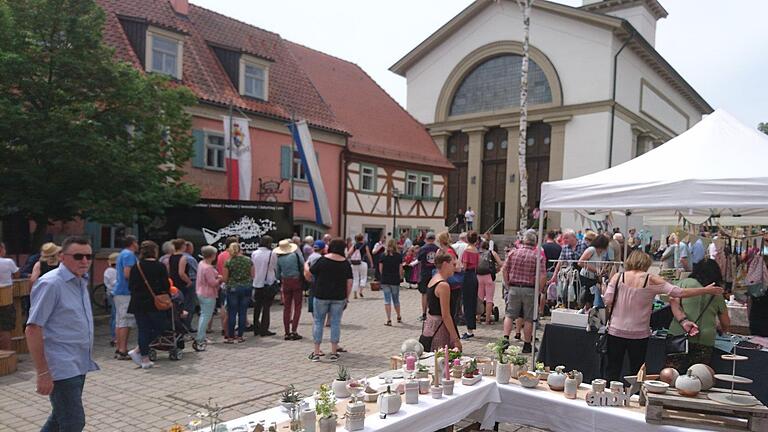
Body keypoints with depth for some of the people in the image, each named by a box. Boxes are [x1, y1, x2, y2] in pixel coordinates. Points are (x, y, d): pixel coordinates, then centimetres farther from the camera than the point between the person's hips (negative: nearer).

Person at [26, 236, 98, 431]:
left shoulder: (81, 281, 9)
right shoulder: (50, 284, -15)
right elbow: (32, 330, -18)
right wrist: (42, 373, -19)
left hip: (79, 366, 8)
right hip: (62, 369, -8)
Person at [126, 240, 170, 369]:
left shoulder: (135, 267, 3)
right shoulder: (160, 267, -9)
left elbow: (131, 286, 7)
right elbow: (166, 286, -8)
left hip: (138, 304, 4)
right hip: (155, 304, -4)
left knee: (143, 330, 10)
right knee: (161, 327, 12)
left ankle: (145, 359, 11)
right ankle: (137, 350, 2)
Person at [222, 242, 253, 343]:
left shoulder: (228, 263, -8)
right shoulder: (249, 261, 0)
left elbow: (224, 279, -5)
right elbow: (253, 276, 6)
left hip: (233, 288, -2)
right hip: (246, 287, 3)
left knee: (232, 313, 6)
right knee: (243, 313, 8)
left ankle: (230, 337, 10)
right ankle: (240, 336, 13)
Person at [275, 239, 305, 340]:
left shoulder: (279, 259, 1)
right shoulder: (296, 255, -7)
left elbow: (277, 275, 5)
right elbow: (303, 267, -8)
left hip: (286, 283, 3)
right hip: (297, 282, -3)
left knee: (286, 307, 11)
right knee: (297, 307, 4)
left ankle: (287, 332, 11)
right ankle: (294, 331, -2)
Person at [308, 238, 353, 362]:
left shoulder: (322, 260, -7)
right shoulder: (346, 263, -2)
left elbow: (310, 273, 6)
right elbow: (349, 282, 0)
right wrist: (347, 297, 9)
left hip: (321, 296, -1)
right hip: (339, 297, 1)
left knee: (318, 321, 8)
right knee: (336, 322, 8)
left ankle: (316, 352, 10)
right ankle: (334, 352, 10)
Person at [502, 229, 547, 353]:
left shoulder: (513, 252, 1)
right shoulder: (538, 256, -6)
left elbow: (504, 270, 1)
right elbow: (543, 276, -12)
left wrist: (507, 285, 10)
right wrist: (539, 291, -1)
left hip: (514, 288, 2)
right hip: (530, 290, -1)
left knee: (509, 315, 10)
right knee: (528, 319, 8)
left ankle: (505, 338, -2)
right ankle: (527, 345, 15)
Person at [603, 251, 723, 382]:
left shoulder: (617, 277, -4)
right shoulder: (652, 280, -7)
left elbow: (608, 301, -8)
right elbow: (679, 293, -9)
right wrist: (706, 290, 1)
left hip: (616, 331, 1)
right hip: (639, 334, -1)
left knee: (612, 371, 10)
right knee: (636, 373, 14)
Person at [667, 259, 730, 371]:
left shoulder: (685, 282, 9)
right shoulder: (717, 295, 15)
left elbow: (673, 301, -6)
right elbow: (725, 324, 23)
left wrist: (683, 321, -12)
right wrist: (722, 330, 43)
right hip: (705, 341, 2)